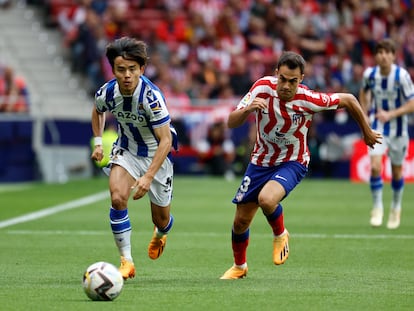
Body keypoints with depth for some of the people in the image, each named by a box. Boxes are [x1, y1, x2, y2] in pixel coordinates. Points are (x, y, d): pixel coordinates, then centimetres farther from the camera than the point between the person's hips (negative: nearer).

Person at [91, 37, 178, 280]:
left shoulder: (151, 96, -33)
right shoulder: (106, 93, -17)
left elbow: (166, 140, -31)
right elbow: (98, 111, 11)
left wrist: (148, 177, -37)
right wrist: (98, 142, 2)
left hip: (156, 154, -3)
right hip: (126, 149, 3)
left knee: (161, 220, 8)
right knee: (117, 197, -25)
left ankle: (160, 234, 49)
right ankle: (126, 260, -15)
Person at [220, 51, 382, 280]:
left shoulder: (308, 100, -25)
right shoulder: (263, 87, -19)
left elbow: (348, 100, -8)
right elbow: (231, 123, -17)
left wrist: (367, 132, 4)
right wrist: (247, 109, -39)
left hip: (292, 163, -3)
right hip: (261, 161, 3)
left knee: (267, 200, -34)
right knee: (240, 221, 7)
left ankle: (280, 235, 0)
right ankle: (239, 266, 37)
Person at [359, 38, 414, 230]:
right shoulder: (369, 74, -8)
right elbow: (364, 92, 15)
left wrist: (390, 114, -27)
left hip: (398, 129, -1)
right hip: (377, 127, 1)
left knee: (396, 171, 10)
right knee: (375, 166, -16)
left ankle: (396, 207, 35)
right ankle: (377, 207, 0)